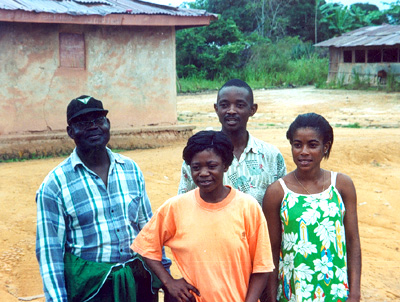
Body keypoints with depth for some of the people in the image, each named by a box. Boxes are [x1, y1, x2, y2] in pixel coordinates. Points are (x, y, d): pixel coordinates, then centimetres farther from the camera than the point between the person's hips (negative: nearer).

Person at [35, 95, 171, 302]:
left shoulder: (131, 169, 3)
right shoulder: (54, 185, -8)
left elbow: (147, 227, 10)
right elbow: (49, 251, -7)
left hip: (137, 280, 3)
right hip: (88, 285, -3)